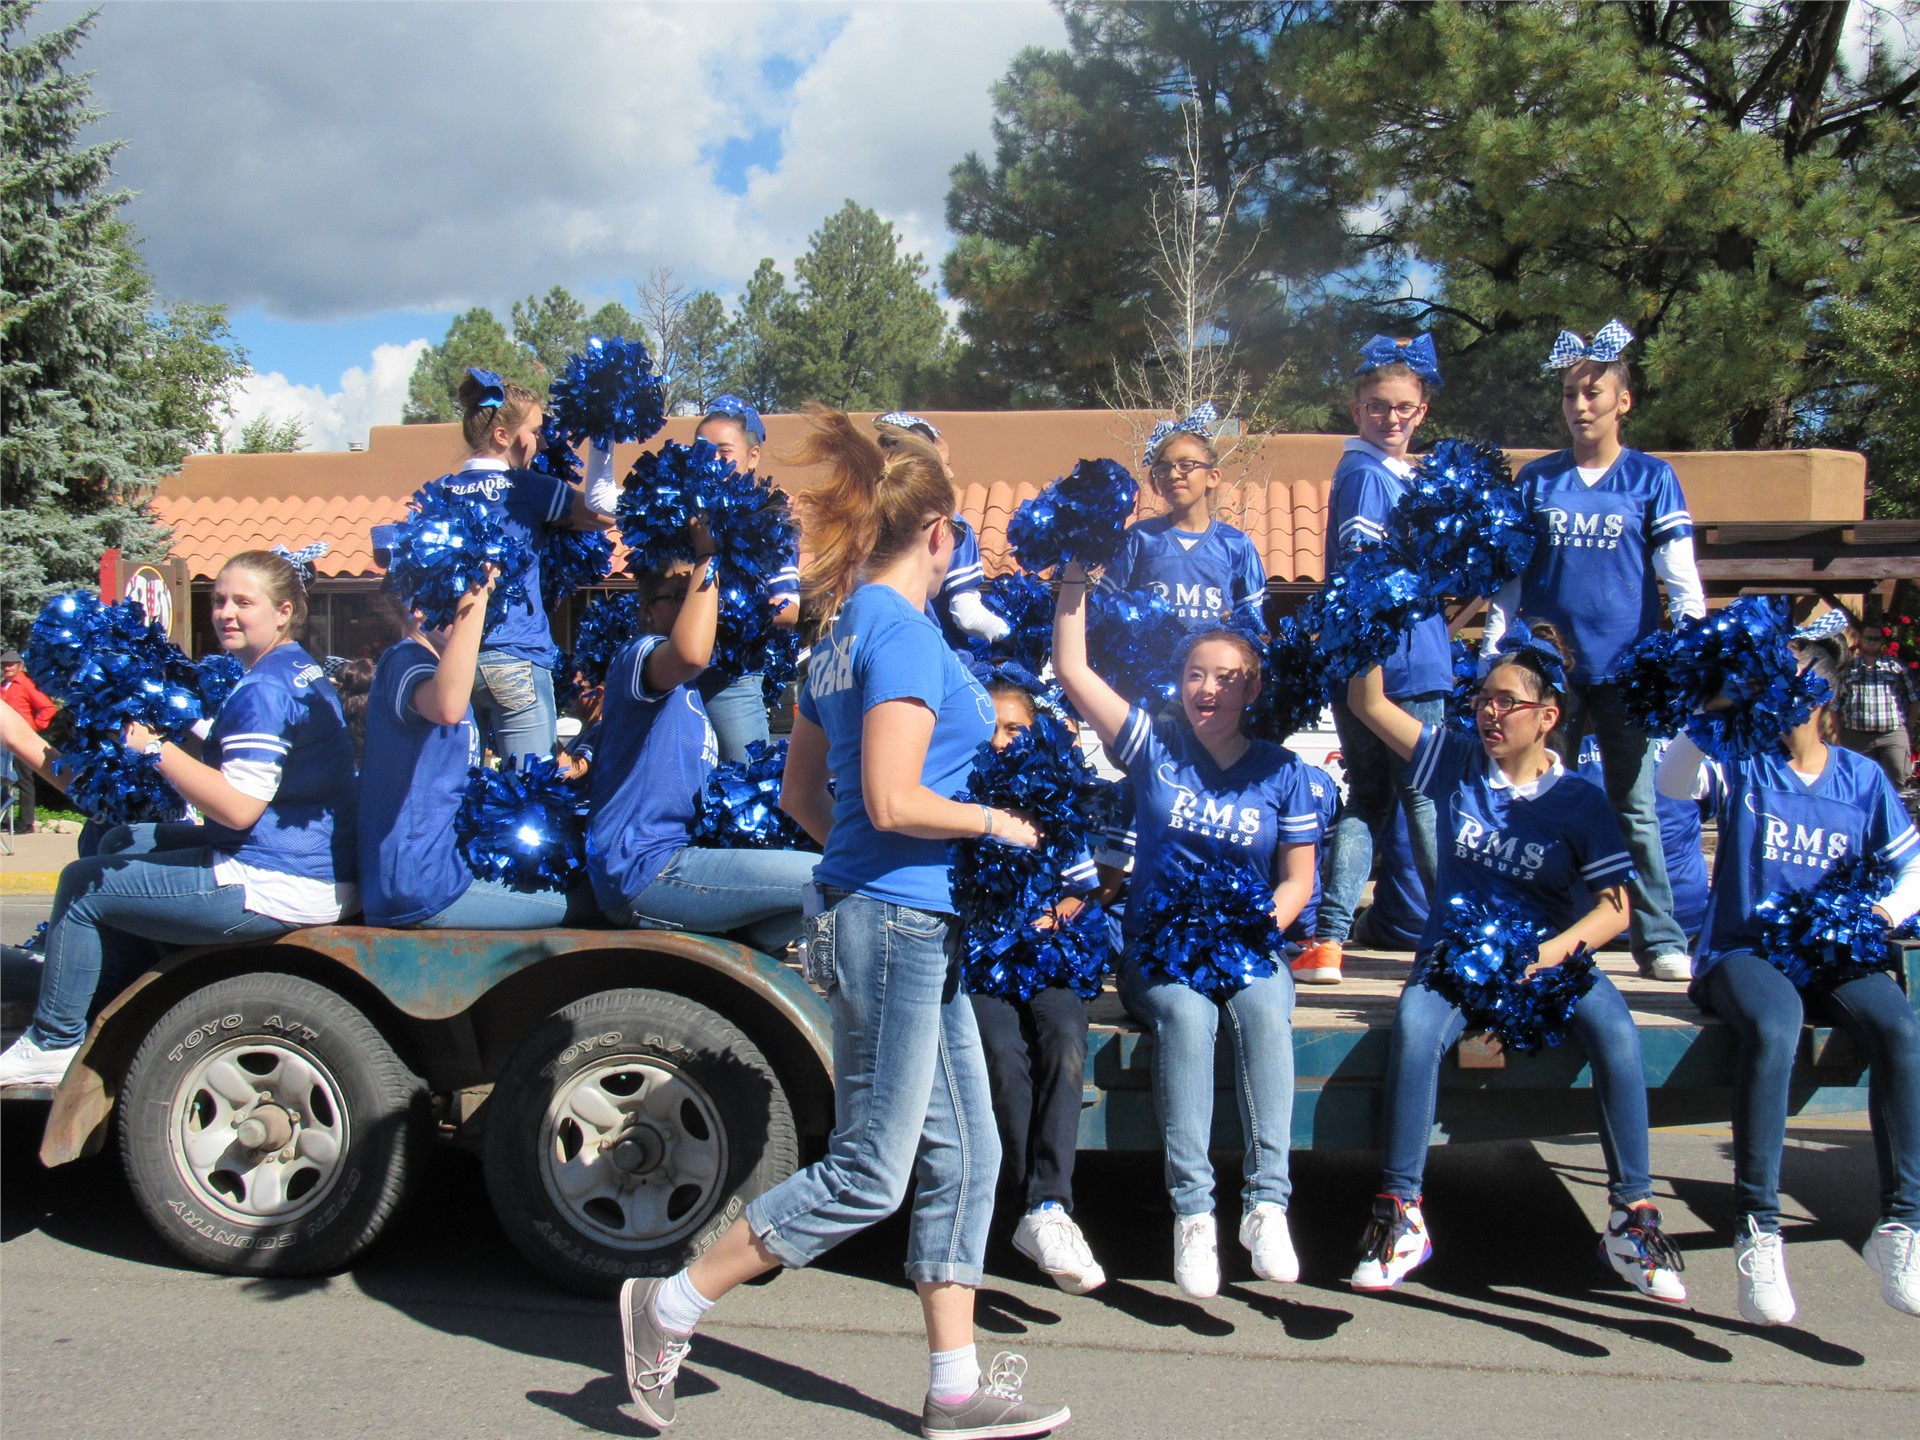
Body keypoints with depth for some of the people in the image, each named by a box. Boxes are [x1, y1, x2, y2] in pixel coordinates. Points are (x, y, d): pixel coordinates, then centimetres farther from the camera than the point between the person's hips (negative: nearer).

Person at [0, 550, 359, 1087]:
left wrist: (154, 747, -19)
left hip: (275, 889, -11)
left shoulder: (264, 690, -18)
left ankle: (53, 1044, 15)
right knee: (122, 843, 26)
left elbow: (238, 806, -25)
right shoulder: (298, 672, 14)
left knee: (83, 885, 1)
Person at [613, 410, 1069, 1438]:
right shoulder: (902, 632, -15)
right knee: (869, 1173, 1)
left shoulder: (845, 632, 14)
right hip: (898, 919, -10)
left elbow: (801, 793, 18)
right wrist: (997, 823, -9)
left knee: (962, 1152, 13)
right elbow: (894, 801, -23)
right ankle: (671, 1307, 14)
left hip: (910, 924, 10)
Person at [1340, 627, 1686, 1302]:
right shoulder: (1457, 763, 6)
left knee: (1616, 1033, -31)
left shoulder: (1579, 800, 1)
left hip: (1551, 954, 0)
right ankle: (1401, 1214, -22)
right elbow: (1367, 702, 2)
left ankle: (1631, 1213, -15)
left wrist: (1543, 956, -21)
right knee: (1414, 1025, -33)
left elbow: (1614, 908, -5)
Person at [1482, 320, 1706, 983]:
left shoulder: (1652, 478, 4)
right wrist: (1491, 656, 2)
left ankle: (1659, 939, 11)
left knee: (1634, 807, 3)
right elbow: (1509, 579, 8)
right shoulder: (1535, 480, 8)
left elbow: (1680, 578, 1)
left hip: (1624, 668, -2)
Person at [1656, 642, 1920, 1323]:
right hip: (1744, 951, -3)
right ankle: (1757, 1231, -31)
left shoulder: (1863, 777, 13)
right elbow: (1672, 783, -15)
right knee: (1772, 1029, -36)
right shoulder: (1742, 762, 5)